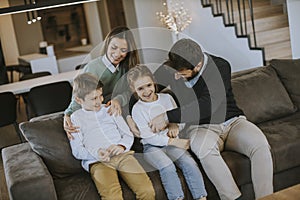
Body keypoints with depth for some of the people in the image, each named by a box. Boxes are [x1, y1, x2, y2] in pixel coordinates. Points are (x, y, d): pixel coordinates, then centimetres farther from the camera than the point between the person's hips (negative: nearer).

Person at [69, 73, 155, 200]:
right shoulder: (76, 117, 14)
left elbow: (128, 135, 19)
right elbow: (77, 151, 7)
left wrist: (122, 146, -5)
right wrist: (96, 154, -13)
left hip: (122, 155, 3)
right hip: (97, 162, -3)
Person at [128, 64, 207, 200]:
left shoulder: (167, 98, 9)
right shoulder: (137, 109, -4)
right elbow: (148, 136, -10)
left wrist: (175, 125, -7)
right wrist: (174, 141, -16)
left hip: (173, 143, 4)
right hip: (152, 146, -3)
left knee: (190, 163, -21)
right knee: (167, 166, -31)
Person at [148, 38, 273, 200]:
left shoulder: (220, 67, -17)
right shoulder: (169, 69, -7)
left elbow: (207, 105, -28)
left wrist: (168, 117, -29)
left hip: (232, 122, 0)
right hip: (199, 127, 0)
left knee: (260, 145, -28)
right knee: (205, 149, -36)